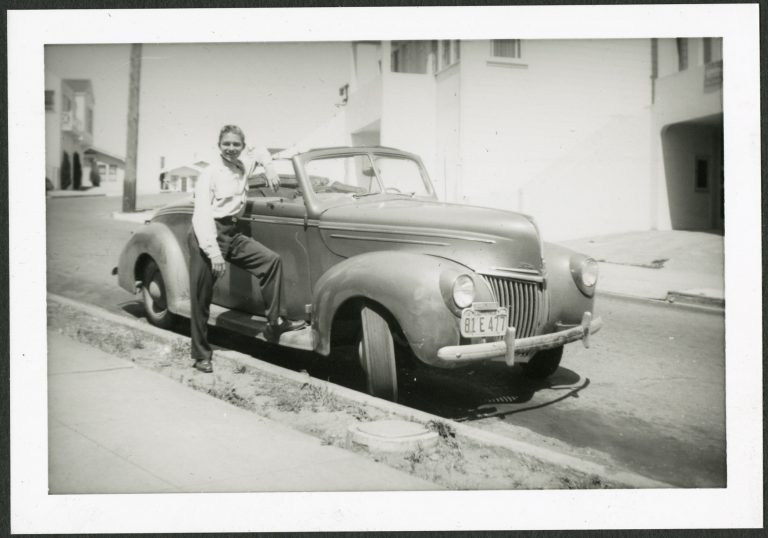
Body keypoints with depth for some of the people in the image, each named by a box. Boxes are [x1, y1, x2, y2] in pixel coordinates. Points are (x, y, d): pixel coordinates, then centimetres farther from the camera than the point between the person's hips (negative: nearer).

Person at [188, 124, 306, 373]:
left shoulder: (242, 167, 10)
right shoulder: (210, 173, -11)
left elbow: (262, 153, 33)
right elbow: (202, 214, -19)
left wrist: (269, 168, 11)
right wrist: (213, 252, -28)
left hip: (232, 233, 7)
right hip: (207, 236, -7)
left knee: (271, 260, -5)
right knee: (202, 297, -2)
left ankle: (274, 322, 2)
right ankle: (201, 355, 10)